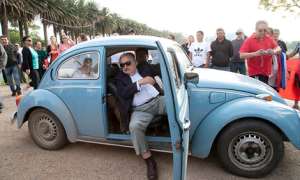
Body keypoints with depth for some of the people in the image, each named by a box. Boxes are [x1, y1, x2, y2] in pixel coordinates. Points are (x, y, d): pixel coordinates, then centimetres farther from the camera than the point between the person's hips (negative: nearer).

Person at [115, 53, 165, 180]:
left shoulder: (145, 70, 18)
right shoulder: (120, 78, 10)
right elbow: (123, 94, -9)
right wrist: (140, 82, -15)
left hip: (158, 100, 3)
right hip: (140, 109, -2)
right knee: (134, 126, -32)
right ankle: (149, 161, -17)